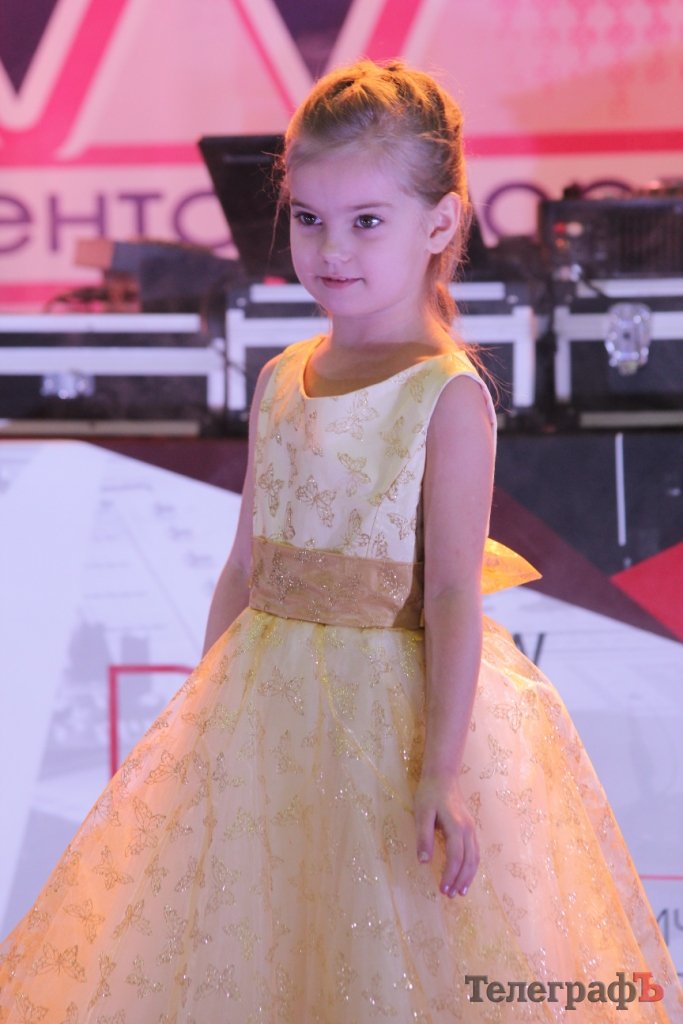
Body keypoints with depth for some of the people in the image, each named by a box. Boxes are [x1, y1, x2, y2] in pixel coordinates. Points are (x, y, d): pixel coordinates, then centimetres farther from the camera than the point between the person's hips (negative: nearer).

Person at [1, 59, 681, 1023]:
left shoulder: (447, 396, -12)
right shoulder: (280, 381, 7)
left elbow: (453, 595, -16)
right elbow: (246, 568, 13)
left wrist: (443, 771, -20)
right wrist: (204, 715, 14)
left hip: (397, 708, -6)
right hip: (265, 710, 6)